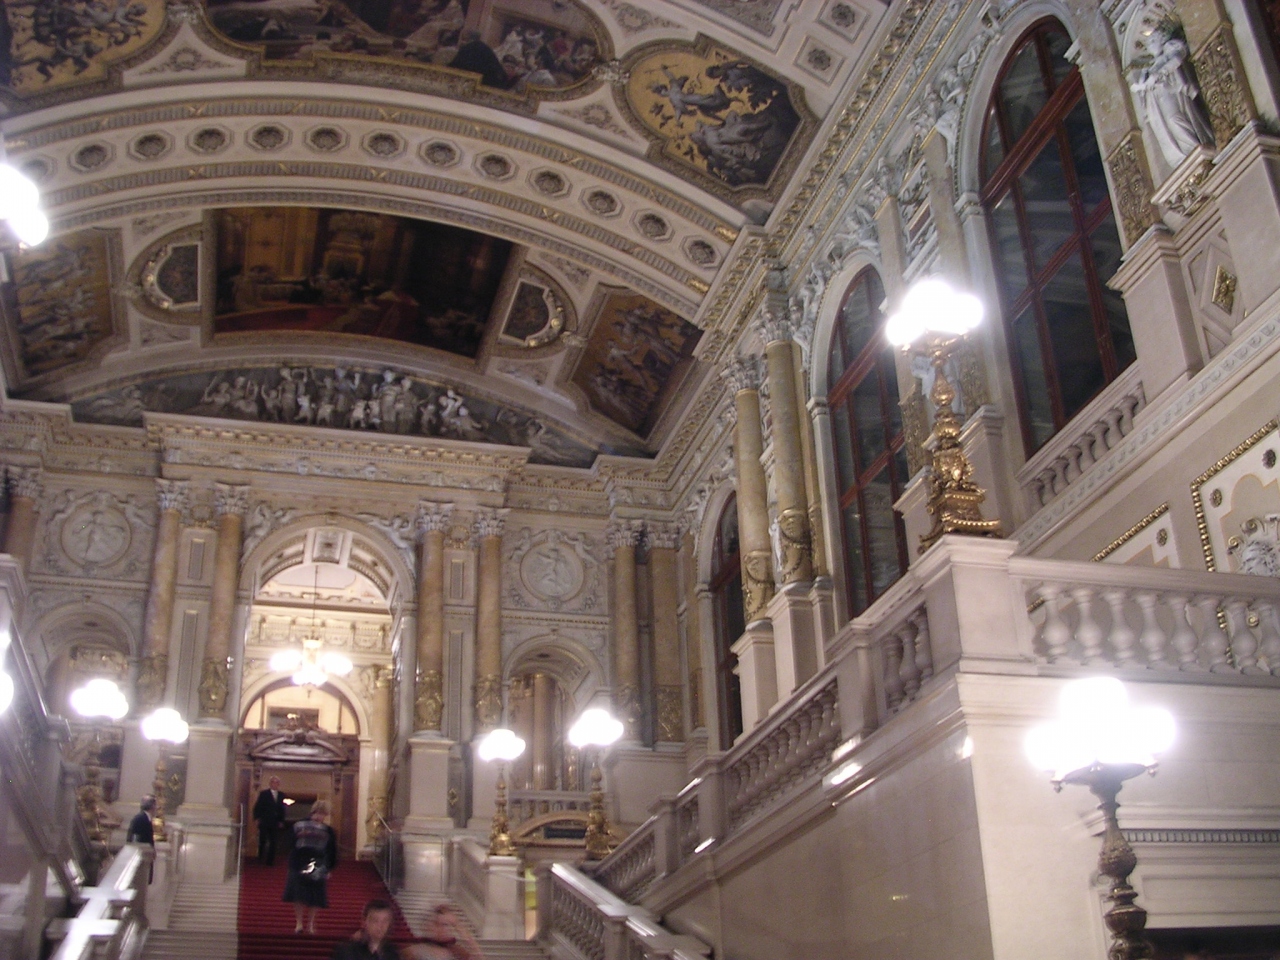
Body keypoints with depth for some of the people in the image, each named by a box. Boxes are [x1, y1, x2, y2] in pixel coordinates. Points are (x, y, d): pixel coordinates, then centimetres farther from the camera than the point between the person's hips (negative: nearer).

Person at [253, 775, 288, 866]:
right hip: (264, 823, -2)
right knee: (262, 841, 1)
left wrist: (281, 821, 5)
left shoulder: (281, 795, 9)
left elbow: (282, 809, 11)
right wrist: (257, 818, -10)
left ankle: (270, 860, 5)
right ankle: (260, 859, 13)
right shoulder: (264, 794, 1)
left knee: (273, 843, 1)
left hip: (275, 823, 2)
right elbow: (257, 807, 0)